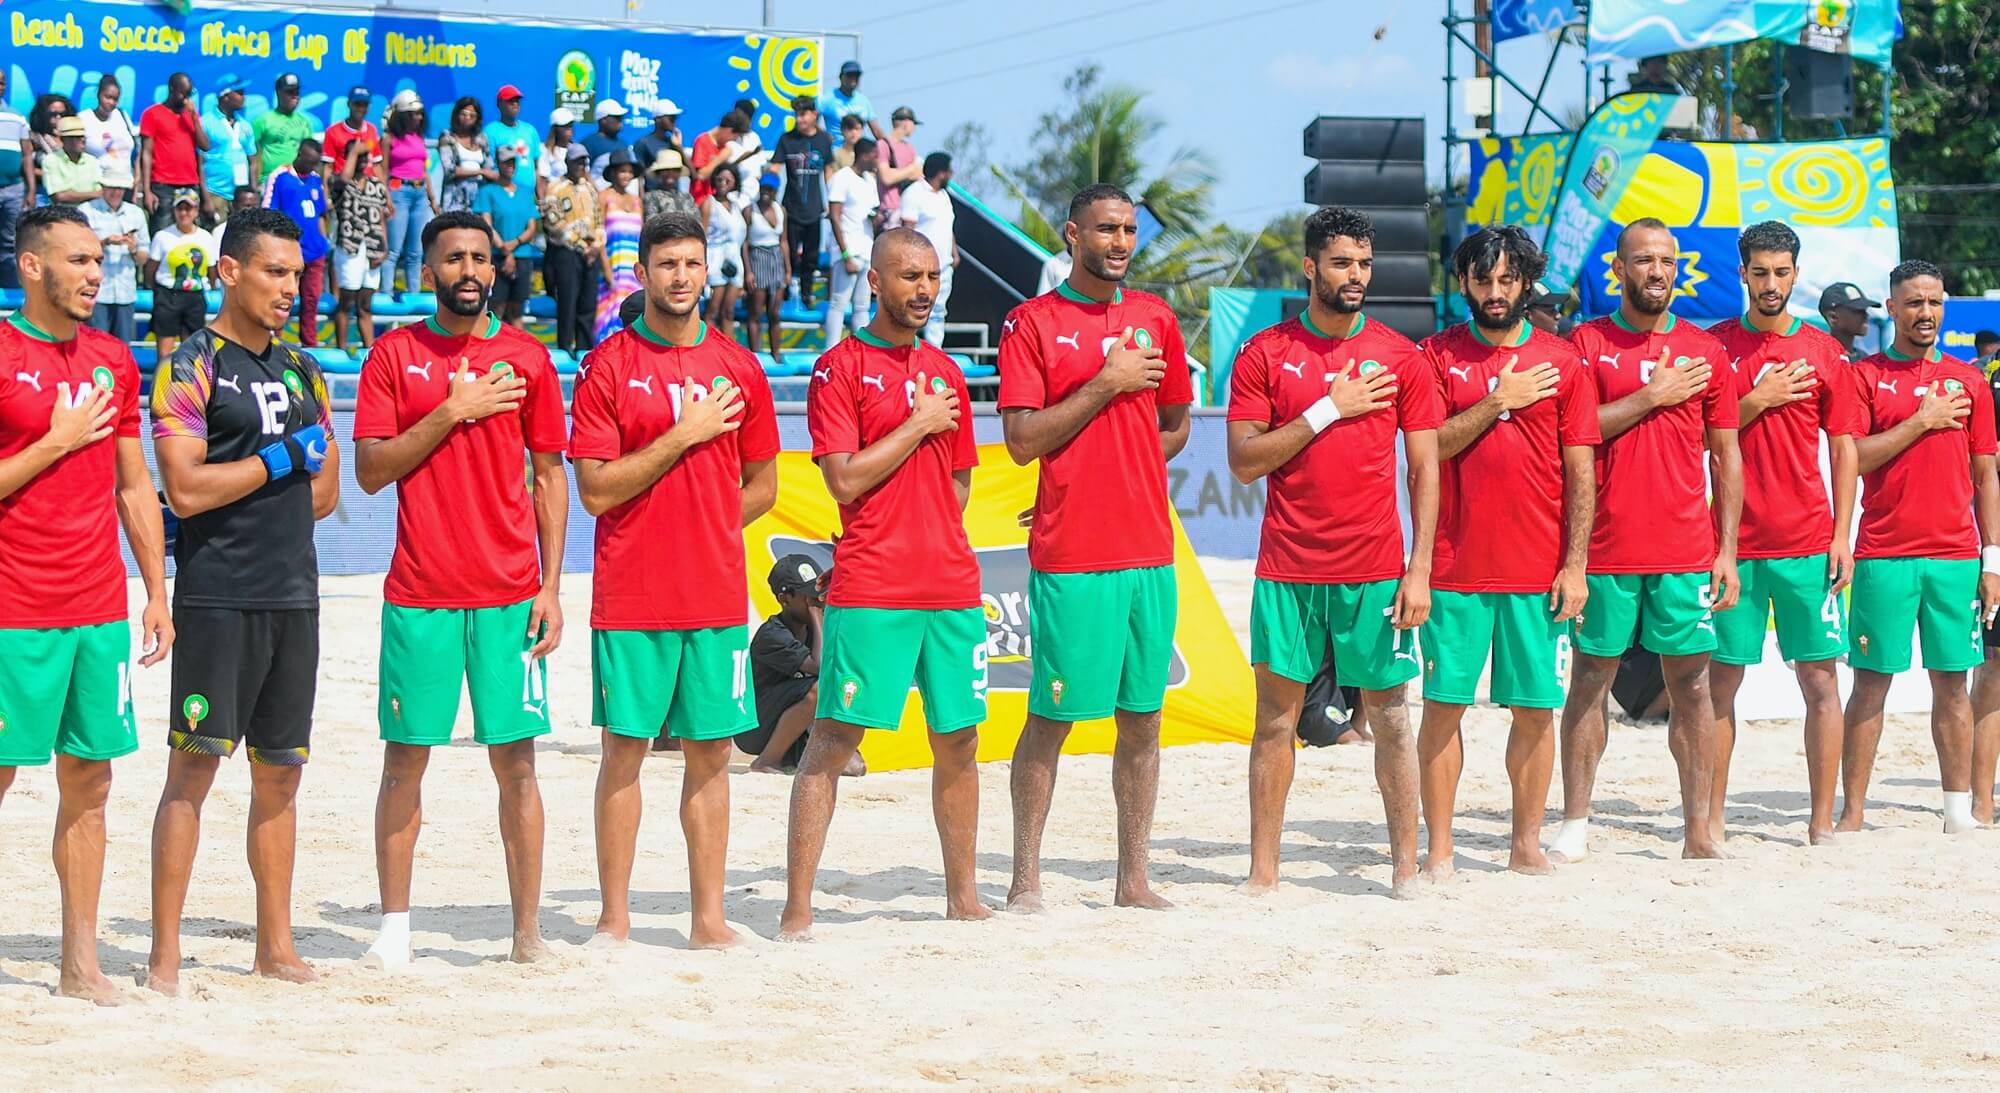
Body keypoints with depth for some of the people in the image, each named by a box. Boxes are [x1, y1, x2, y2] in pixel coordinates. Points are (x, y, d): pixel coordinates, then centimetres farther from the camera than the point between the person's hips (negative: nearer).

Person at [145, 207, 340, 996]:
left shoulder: (300, 370, 15)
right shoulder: (191, 368, -7)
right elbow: (186, 488, -17)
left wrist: (245, 506, 2)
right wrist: (283, 458, -10)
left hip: (293, 595, 7)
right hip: (217, 598, -7)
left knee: (280, 772, 10)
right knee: (194, 766, -6)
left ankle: (275, 946, 17)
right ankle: (164, 954, -4)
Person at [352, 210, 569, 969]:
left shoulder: (527, 359, 7)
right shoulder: (395, 356, 4)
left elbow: (550, 478, 9)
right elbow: (370, 471, -3)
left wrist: (550, 587, 1)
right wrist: (452, 412, -13)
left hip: (510, 593, 1)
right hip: (419, 593, -1)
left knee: (517, 760, 1)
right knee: (405, 757, 3)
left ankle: (527, 928, 5)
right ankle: (394, 926, 11)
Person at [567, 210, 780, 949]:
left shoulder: (738, 369, 9)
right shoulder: (609, 366, -1)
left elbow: (761, 486, 15)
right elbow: (595, 490, -8)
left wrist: (702, 528, 5)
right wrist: (684, 434, -12)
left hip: (717, 595, 3)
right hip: (630, 598, -3)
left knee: (710, 754, 5)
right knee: (625, 750, 0)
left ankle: (708, 916, 10)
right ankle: (615, 916, 7)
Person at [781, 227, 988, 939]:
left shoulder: (944, 373, 16)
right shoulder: (841, 366, -3)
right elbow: (844, 480, -12)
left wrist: (927, 532, 6)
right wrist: (919, 424, -8)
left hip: (951, 585, 6)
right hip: (870, 590, -6)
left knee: (958, 739, 10)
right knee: (833, 740, -6)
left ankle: (963, 894, 21)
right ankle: (797, 908, -5)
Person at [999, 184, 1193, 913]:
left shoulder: (1155, 318, 12)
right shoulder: (1032, 323, -2)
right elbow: (1022, 441, -9)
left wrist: (1120, 479, 9)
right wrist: (1106, 385, -13)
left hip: (1150, 549, 5)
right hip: (1070, 557, -5)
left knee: (1143, 717, 7)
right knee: (1051, 717, -2)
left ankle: (1133, 880, 13)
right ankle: (1025, 880, 5)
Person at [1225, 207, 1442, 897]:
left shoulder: (1401, 357, 5)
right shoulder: (1264, 354, 3)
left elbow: (1426, 470, 4)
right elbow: (1244, 463, -4)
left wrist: (1420, 570, -4)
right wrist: (1329, 408, -11)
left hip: (1376, 572, 0)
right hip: (1287, 570, 0)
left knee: (1389, 715, 3)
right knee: (1277, 716, 3)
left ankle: (1405, 864, 9)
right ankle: (1263, 872, 9)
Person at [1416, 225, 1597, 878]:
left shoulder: (1562, 362, 7)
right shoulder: (1438, 354, 6)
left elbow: (1581, 475, 5)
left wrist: (1575, 565, -1)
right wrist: (1498, 402, -11)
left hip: (1540, 571, 1)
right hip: (1456, 567, -1)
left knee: (1536, 707, 3)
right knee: (1444, 703, -1)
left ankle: (1527, 842, 14)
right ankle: (1438, 848, 5)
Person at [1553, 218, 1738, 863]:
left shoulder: (1706, 351, 8)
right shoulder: (1586, 343, 3)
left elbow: (1726, 457, 9)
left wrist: (1727, 551, 3)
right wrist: (1651, 396, -11)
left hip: (1687, 552, 2)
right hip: (1606, 549, -1)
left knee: (1691, 684, 3)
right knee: (1590, 678, 3)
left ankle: (1698, 832, 6)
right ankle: (1575, 823, 11)